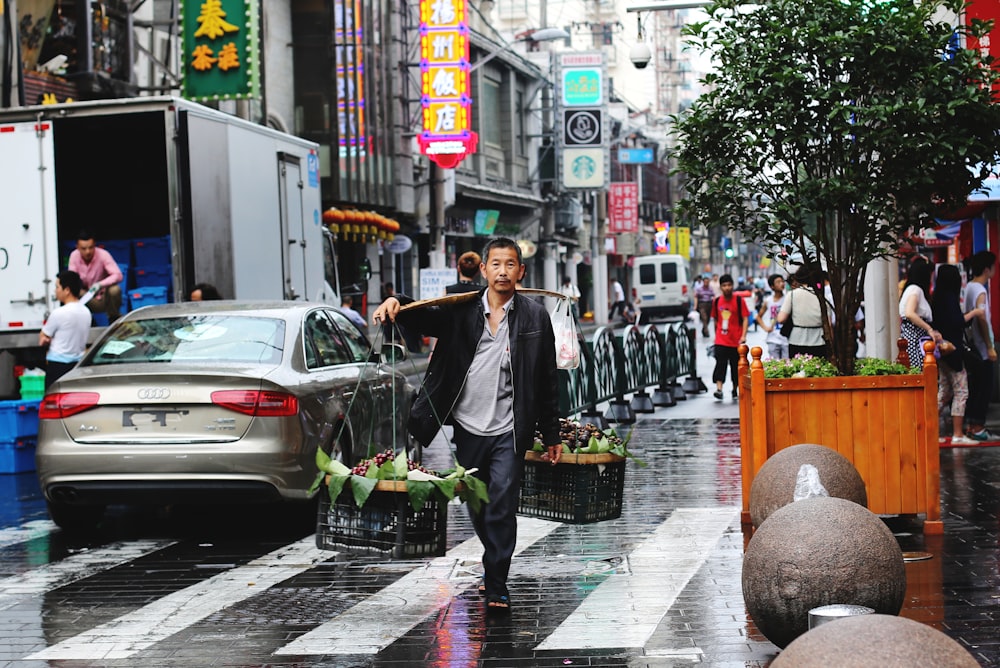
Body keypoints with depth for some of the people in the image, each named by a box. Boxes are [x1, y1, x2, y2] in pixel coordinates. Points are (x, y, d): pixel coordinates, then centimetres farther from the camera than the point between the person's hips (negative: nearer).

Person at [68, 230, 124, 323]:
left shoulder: (103, 255, -20)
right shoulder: (74, 256, -10)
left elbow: (118, 275, -26)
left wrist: (100, 284, -43)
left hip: (104, 298, -2)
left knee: (114, 289, -35)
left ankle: (113, 319, -8)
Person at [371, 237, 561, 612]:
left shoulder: (535, 317, 0)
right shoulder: (462, 311, 3)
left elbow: (547, 381, 3)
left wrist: (551, 435, 5)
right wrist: (396, 304, -25)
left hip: (509, 430, -3)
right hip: (468, 427, 3)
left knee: (502, 504, -11)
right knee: (476, 505, 14)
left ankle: (496, 585, -6)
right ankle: (495, 562, 37)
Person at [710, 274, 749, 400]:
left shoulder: (739, 301, -5)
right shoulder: (717, 301, 5)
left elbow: (745, 319, -7)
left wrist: (743, 336, -17)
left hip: (736, 341, -1)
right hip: (721, 341, 1)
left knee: (736, 365, 9)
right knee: (720, 363, -12)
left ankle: (735, 389, 25)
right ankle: (719, 389, -20)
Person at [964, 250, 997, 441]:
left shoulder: (969, 287, 11)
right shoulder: (980, 291, -15)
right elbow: (982, 319, -23)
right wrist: (990, 347, -20)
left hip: (972, 345, 9)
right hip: (981, 347, -9)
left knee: (975, 387, 12)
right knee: (984, 387, -4)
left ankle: (971, 425, 14)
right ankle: (977, 427, -4)